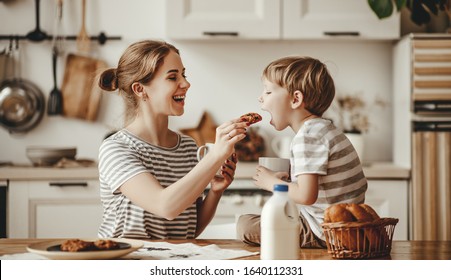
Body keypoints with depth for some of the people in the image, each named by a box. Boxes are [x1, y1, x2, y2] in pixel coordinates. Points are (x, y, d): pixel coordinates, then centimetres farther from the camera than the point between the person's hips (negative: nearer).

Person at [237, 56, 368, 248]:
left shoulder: (307, 136, -19)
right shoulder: (325, 128, 12)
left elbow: (306, 195, -27)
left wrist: (272, 182, -10)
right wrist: (286, 179, 8)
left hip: (324, 234, -10)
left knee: (245, 225, -9)